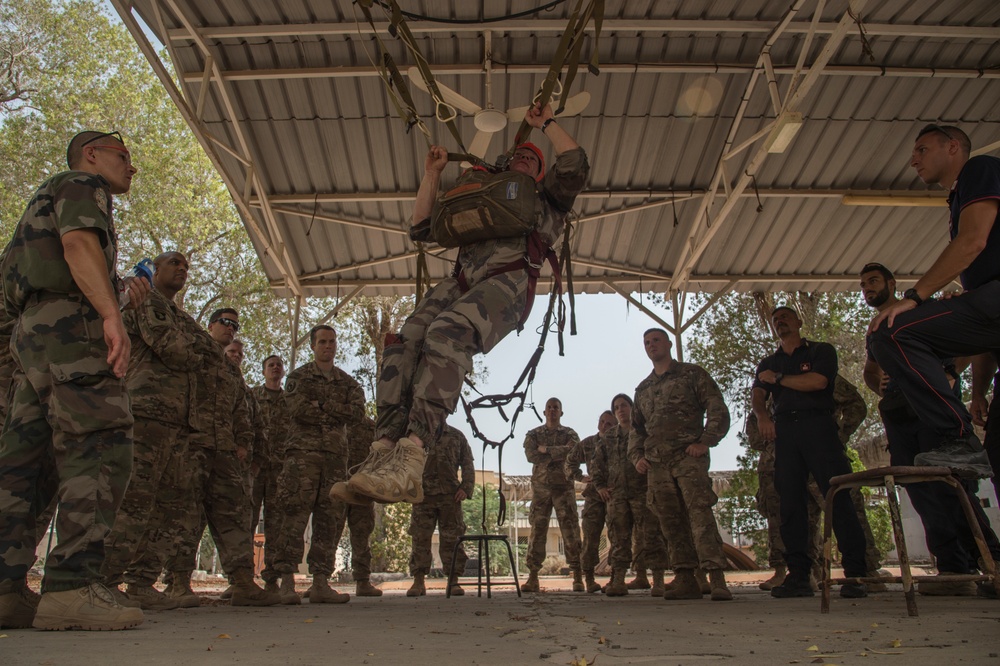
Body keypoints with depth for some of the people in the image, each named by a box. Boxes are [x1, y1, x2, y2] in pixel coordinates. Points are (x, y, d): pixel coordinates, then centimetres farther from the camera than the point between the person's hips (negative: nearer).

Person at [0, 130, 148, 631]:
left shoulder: (49, 201, 36)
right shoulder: (83, 186, 7)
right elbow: (78, 243, -15)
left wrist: (122, 296, 21)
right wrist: (111, 313, -27)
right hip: (71, 329, -10)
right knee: (99, 453, -16)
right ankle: (70, 588, -23)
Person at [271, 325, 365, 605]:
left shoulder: (348, 382, 20)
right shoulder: (298, 376, 12)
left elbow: (358, 413, 2)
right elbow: (296, 409, -8)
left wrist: (321, 406, -5)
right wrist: (336, 413, -1)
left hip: (336, 455, 4)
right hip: (303, 452, -3)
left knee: (328, 521, 1)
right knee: (295, 516, -10)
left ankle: (321, 582, 3)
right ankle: (287, 581, -8)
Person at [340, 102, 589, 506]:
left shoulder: (545, 200, 32)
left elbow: (575, 164, 13)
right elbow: (422, 225, 38)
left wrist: (546, 124, 24)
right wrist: (432, 174, 36)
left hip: (509, 280, -5)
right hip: (462, 281, 5)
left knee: (447, 334, -37)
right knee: (403, 342, -26)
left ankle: (411, 457, -52)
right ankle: (385, 449, -37)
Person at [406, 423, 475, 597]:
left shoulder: (456, 436, 15)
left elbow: (468, 464, 13)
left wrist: (466, 488, -1)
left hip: (450, 494, 1)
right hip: (423, 493, 0)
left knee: (452, 537, 0)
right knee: (420, 537, -2)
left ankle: (453, 580, 6)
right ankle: (418, 581, 3)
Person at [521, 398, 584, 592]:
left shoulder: (570, 434, 8)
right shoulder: (533, 434, 10)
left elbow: (573, 451, -14)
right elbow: (530, 455, -8)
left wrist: (546, 450, -10)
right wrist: (559, 454, -10)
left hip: (564, 486, -1)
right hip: (540, 486, 1)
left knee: (571, 530, -5)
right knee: (537, 530, -1)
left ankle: (578, 577, -2)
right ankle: (532, 577, 2)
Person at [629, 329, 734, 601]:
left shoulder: (692, 374, 8)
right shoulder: (642, 388, 23)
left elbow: (718, 410, 1)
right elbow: (636, 427, 26)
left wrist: (705, 441, -11)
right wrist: (636, 455, 10)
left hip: (688, 456, -5)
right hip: (655, 463, 5)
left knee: (699, 512, -17)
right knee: (670, 521, 3)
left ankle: (716, 577, -17)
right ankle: (685, 579, 8)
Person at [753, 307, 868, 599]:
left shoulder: (821, 351, 12)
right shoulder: (768, 364, 24)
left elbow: (817, 381, -7)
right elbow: (757, 395, 9)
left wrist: (778, 378, 2)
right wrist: (761, 415, -13)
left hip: (818, 425, -4)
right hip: (784, 431, 4)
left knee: (838, 497, -11)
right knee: (790, 502, -2)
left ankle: (856, 573, -10)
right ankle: (798, 575, -1)